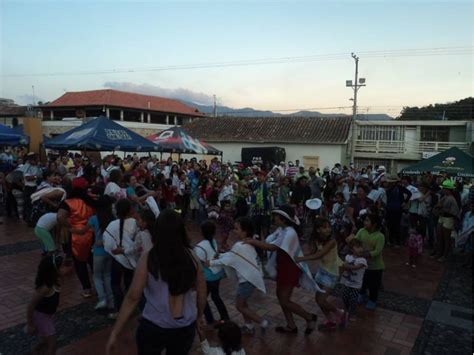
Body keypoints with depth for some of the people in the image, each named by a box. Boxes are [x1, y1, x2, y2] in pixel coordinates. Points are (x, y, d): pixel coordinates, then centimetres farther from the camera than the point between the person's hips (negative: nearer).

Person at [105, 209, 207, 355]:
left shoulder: (148, 259, -16)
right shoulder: (191, 258, -9)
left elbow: (133, 297, -15)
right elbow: (202, 293, -1)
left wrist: (115, 333, -8)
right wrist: (198, 317, 16)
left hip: (154, 327, -2)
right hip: (185, 327, 2)